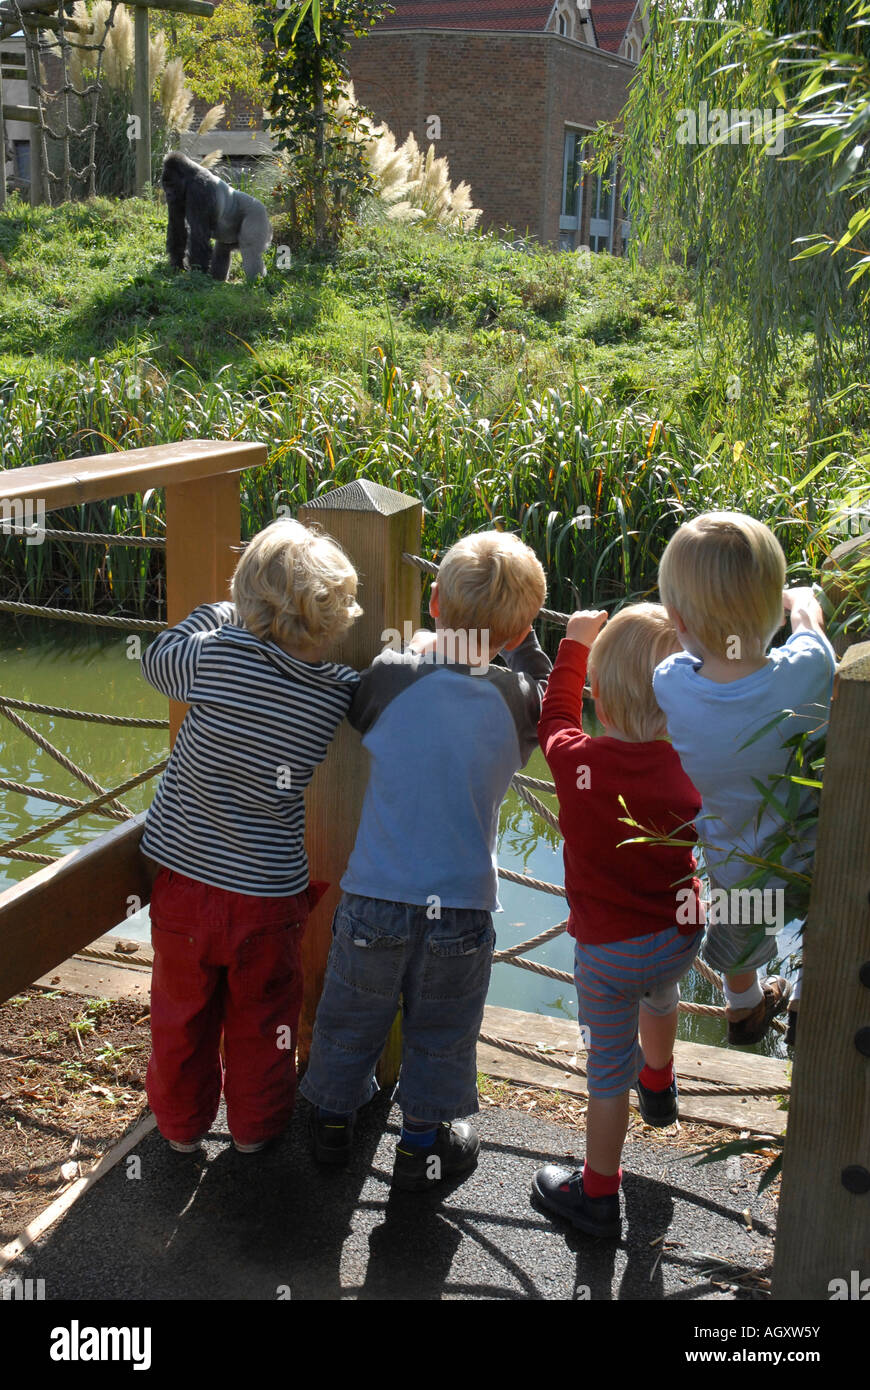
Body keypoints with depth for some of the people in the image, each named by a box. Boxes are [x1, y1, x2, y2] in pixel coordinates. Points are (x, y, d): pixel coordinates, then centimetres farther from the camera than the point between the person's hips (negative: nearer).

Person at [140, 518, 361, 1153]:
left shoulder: (217, 655, -18)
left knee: (182, 1011, 22)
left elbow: (157, 658, 2)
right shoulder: (346, 694, -15)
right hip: (269, 893, 0)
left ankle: (182, 1123, 42)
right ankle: (257, 1125, 41)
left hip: (183, 878, 0)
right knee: (261, 1019, 23)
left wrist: (218, 613, 12)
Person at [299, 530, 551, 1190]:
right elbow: (550, 703, 13)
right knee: (441, 1032, 20)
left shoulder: (392, 676, -14)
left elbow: (356, 715, 8)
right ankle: (423, 1142, 34)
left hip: (374, 896, 1)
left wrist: (423, 646, 13)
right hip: (462, 906, 0)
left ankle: (334, 1117, 43)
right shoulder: (517, 699, -11)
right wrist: (518, 633, 11)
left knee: (352, 1015, 22)